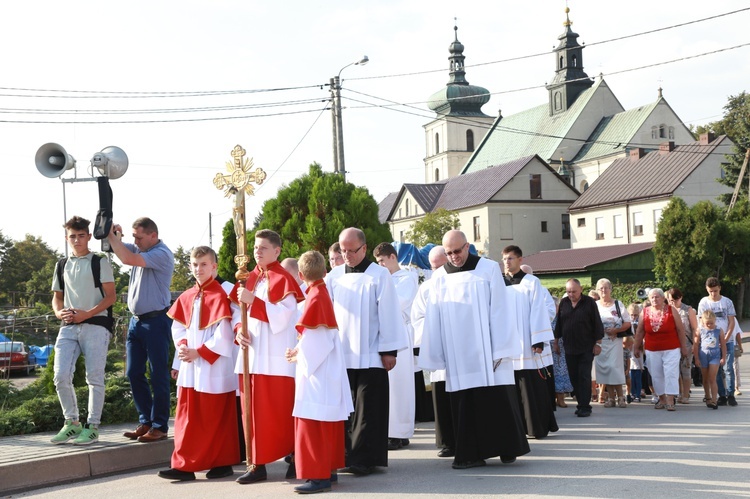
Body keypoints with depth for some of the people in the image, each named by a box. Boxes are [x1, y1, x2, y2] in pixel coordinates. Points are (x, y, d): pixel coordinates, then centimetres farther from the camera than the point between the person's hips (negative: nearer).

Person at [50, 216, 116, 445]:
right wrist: (60, 313, 0)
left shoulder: (100, 262, 3)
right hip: (69, 326, 4)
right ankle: (72, 423, 10)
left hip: (96, 325, -4)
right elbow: (57, 297, 23)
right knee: (61, 375, -5)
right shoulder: (62, 266, 17)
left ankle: (92, 427, 4)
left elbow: (111, 296, -3)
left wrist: (86, 314, -14)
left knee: (94, 377, -3)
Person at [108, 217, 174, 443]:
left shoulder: (162, 254, -14)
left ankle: (160, 426, 3)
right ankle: (146, 422, 17)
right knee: (134, 373, 9)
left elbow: (128, 259, -25)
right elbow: (118, 247, 14)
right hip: (136, 320, 9)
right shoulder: (139, 250, 13)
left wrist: (112, 236, -16)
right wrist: (111, 235, -7)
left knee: (158, 375, -3)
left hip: (156, 320, -9)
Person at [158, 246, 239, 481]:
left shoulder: (219, 296, -10)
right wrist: (182, 347, -5)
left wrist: (199, 352, -15)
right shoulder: (187, 297, 11)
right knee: (187, 417, 6)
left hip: (214, 368, -7)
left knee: (215, 417, 1)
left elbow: (224, 335, -16)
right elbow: (177, 327, 14)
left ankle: (223, 463, 12)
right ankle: (184, 465, 12)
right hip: (190, 366, 7)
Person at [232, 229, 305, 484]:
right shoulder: (251, 279, 15)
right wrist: (239, 331, -2)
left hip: (276, 357, -7)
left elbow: (282, 317, -17)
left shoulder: (283, 280, -7)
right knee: (253, 411, 6)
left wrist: (253, 301, -22)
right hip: (252, 354, 7)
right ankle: (257, 463, 10)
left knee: (279, 411, -3)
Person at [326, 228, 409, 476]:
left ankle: (364, 459, 1)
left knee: (367, 409, -2)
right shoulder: (334, 276, 7)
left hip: (370, 355, -4)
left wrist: (389, 350, -7)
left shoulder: (379, 275, -3)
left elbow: (388, 314, -5)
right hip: (342, 354, 4)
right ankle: (349, 455, 13)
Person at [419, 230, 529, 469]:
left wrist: (500, 350, -9)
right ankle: (470, 453, 9)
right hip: (457, 356, 2)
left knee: (498, 401, 0)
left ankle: (507, 448, 12)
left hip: (486, 352, -2)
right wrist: (437, 356, 3)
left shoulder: (489, 269, 0)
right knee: (464, 404, 2)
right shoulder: (439, 277, 8)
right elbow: (433, 319, 7)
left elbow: (500, 310, -3)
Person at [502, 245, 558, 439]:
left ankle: (538, 427, 6)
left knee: (534, 388, -1)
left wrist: (539, 341, -12)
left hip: (528, 344, -3)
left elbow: (538, 312, -5)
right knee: (514, 389, 3)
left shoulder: (531, 283, 0)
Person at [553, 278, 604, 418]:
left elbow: (597, 324, -4)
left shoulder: (589, 302, -5)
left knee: (584, 377, -8)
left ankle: (585, 406, -6)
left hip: (586, 348, -4)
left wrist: (598, 343, -6)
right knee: (574, 377, 6)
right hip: (569, 347, 4)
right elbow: (559, 323, 12)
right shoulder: (563, 303, 6)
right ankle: (581, 404, 14)